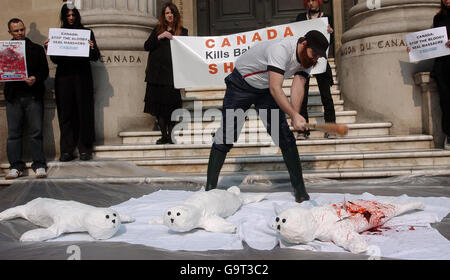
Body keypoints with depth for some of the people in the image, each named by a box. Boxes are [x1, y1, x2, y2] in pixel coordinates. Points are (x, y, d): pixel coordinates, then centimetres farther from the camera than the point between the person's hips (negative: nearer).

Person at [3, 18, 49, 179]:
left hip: (33, 95, -1)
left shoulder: (37, 49, 11)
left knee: (36, 131, -3)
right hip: (13, 96, 2)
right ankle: (16, 166, 8)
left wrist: (36, 79, -13)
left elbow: (45, 71, 5)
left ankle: (39, 165, 2)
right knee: (13, 133, 2)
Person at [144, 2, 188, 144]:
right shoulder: (157, 30, 17)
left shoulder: (182, 31, 11)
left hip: (172, 72, -2)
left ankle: (171, 135, 0)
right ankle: (163, 135, 8)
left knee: (171, 104, -7)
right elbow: (146, 46, 5)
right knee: (158, 103, 1)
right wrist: (159, 37, -6)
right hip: (157, 72, 3)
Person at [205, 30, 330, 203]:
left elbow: (298, 87, -20)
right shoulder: (281, 49, -33)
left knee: (285, 136, -4)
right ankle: (210, 188, 4)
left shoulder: (307, 60, -9)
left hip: (265, 90, 6)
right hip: (240, 85, -6)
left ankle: (299, 188, 3)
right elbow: (275, 88, -40)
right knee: (226, 136, -7)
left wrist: (296, 115, -36)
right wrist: (294, 115, -48)